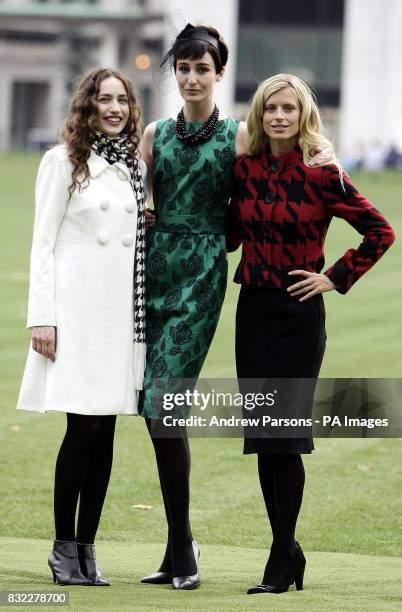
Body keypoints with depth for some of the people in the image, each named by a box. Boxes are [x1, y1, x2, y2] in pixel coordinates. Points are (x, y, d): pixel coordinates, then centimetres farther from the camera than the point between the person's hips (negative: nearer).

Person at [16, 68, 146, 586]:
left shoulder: (135, 166, 14)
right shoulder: (64, 161, 0)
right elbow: (44, 242, -3)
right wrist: (43, 317, -9)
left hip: (122, 310, 5)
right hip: (77, 305, -5)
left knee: (105, 430, 3)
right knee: (83, 427, -9)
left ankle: (87, 547, 7)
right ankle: (64, 545, 1)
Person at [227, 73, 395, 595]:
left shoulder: (321, 174, -9)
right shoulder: (245, 168, 5)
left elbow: (380, 232, -5)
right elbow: (230, 235, 16)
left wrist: (336, 278, -7)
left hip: (299, 315, -5)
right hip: (253, 311, 5)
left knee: (284, 436, -6)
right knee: (262, 437, 6)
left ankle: (282, 561, 1)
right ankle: (288, 551, 17)